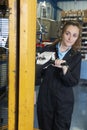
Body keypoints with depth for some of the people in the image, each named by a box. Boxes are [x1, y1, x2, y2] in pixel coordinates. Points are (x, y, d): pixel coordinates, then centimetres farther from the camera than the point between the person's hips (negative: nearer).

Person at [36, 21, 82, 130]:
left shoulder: (76, 56, -3)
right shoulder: (48, 50, -4)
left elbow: (74, 82, -12)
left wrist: (65, 69, -26)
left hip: (64, 101, 0)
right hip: (45, 98, 0)